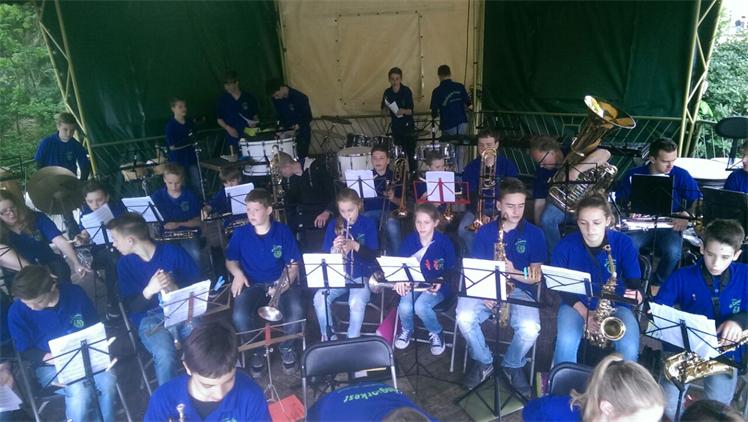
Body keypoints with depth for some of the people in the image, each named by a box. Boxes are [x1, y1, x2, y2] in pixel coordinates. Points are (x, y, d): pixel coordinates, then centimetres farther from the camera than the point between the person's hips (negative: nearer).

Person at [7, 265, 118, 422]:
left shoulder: (75, 293, -8)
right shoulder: (17, 311, -12)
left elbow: (95, 328, 6)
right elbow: (25, 351, -2)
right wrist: (54, 358, -17)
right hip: (49, 365, -1)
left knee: (108, 380, -27)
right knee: (78, 389, -32)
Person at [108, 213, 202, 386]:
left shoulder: (173, 251, 1)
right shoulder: (125, 263, 6)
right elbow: (130, 307, 3)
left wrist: (175, 288, -18)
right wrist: (149, 290, -17)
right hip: (150, 318, 1)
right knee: (166, 356, -32)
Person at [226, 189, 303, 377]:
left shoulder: (283, 231, -3)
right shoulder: (240, 233, 1)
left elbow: (293, 264, -2)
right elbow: (230, 260, 15)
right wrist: (237, 273, -7)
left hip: (280, 282, -1)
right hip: (252, 284, 1)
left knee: (296, 311, -31)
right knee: (239, 317, -29)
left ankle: (287, 347, 4)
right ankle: (258, 349, 4)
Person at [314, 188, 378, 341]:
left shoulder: (368, 224, -1)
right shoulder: (333, 225, 4)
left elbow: (372, 255, -9)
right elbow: (324, 255, 1)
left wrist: (355, 245, -27)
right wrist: (334, 249, -22)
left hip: (361, 276, -3)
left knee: (356, 303, -32)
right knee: (319, 298, -23)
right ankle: (329, 338, -1)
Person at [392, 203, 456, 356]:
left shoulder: (443, 241, -9)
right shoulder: (410, 240, -1)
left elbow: (452, 268, -3)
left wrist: (442, 280, -21)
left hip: (437, 285, -3)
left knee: (420, 306, -30)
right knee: (404, 307, -25)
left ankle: (436, 333, 2)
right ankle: (407, 330, 12)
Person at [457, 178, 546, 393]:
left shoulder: (534, 233, 1)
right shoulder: (484, 231, 4)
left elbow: (535, 277, -1)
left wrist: (513, 272, -21)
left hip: (520, 290, -1)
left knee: (530, 328, -31)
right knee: (464, 317, -28)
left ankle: (513, 365, 4)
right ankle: (484, 362, 2)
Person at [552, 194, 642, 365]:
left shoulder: (623, 243, -11)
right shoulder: (565, 245, -12)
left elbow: (635, 283, -8)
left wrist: (636, 295, -32)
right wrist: (585, 313, -18)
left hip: (615, 305, 1)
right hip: (576, 304, -1)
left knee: (629, 348, -24)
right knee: (565, 343, -28)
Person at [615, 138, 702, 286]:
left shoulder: (682, 176, 2)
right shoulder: (633, 175, 3)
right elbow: (619, 201, 8)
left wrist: (687, 214, -18)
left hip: (669, 227, 0)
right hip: (639, 226, 0)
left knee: (673, 251, -34)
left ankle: (657, 285, -4)